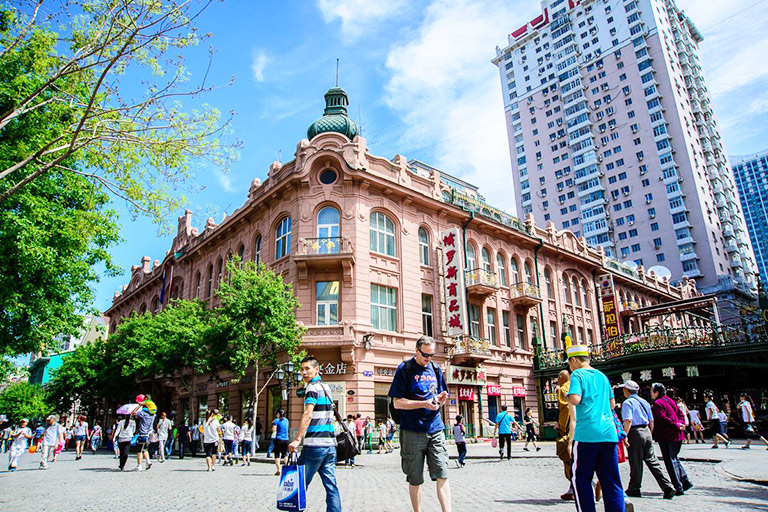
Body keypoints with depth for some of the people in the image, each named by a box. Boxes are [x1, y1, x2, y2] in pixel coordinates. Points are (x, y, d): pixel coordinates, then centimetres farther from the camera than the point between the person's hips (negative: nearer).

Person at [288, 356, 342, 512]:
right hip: (330, 443, 8)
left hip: (315, 444, -8)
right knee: (331, 485, 7)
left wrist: (297, 439, -23)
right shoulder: (326, 386, 17)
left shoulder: (312, 387, -8)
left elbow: (308, 414, -20)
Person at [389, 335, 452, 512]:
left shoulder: (436, 368, 12)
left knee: (442, 475, -4)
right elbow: (397, 403, -8)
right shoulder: (405, 369, -4)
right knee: (415, 479, 7)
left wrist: (441, 399, -3)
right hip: (413, 431, -4)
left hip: (435, 428, 4)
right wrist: (424, 404, -19)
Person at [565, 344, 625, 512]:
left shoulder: (577, 374, -5)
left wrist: (568, 397, 1)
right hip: (608, 432, 7)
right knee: (611, 481, 9)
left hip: (586, 434, -7)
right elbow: (612, 404, 23)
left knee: (580, 479, 5)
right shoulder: (602, 376, 16)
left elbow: (575, 399, -19)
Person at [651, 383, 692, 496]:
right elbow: (680, 414, 14)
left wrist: (676, 426, -14)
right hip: (678, 435, 9)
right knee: (674, 458, 21)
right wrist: (681, 424, 1)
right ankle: (685, 481, 20)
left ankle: (678, 488, 3)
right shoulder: (669, 400, 13)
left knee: (670, 461, 0)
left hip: (667, 437, -9)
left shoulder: (657, 403, -13)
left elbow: (664, 418, -21)